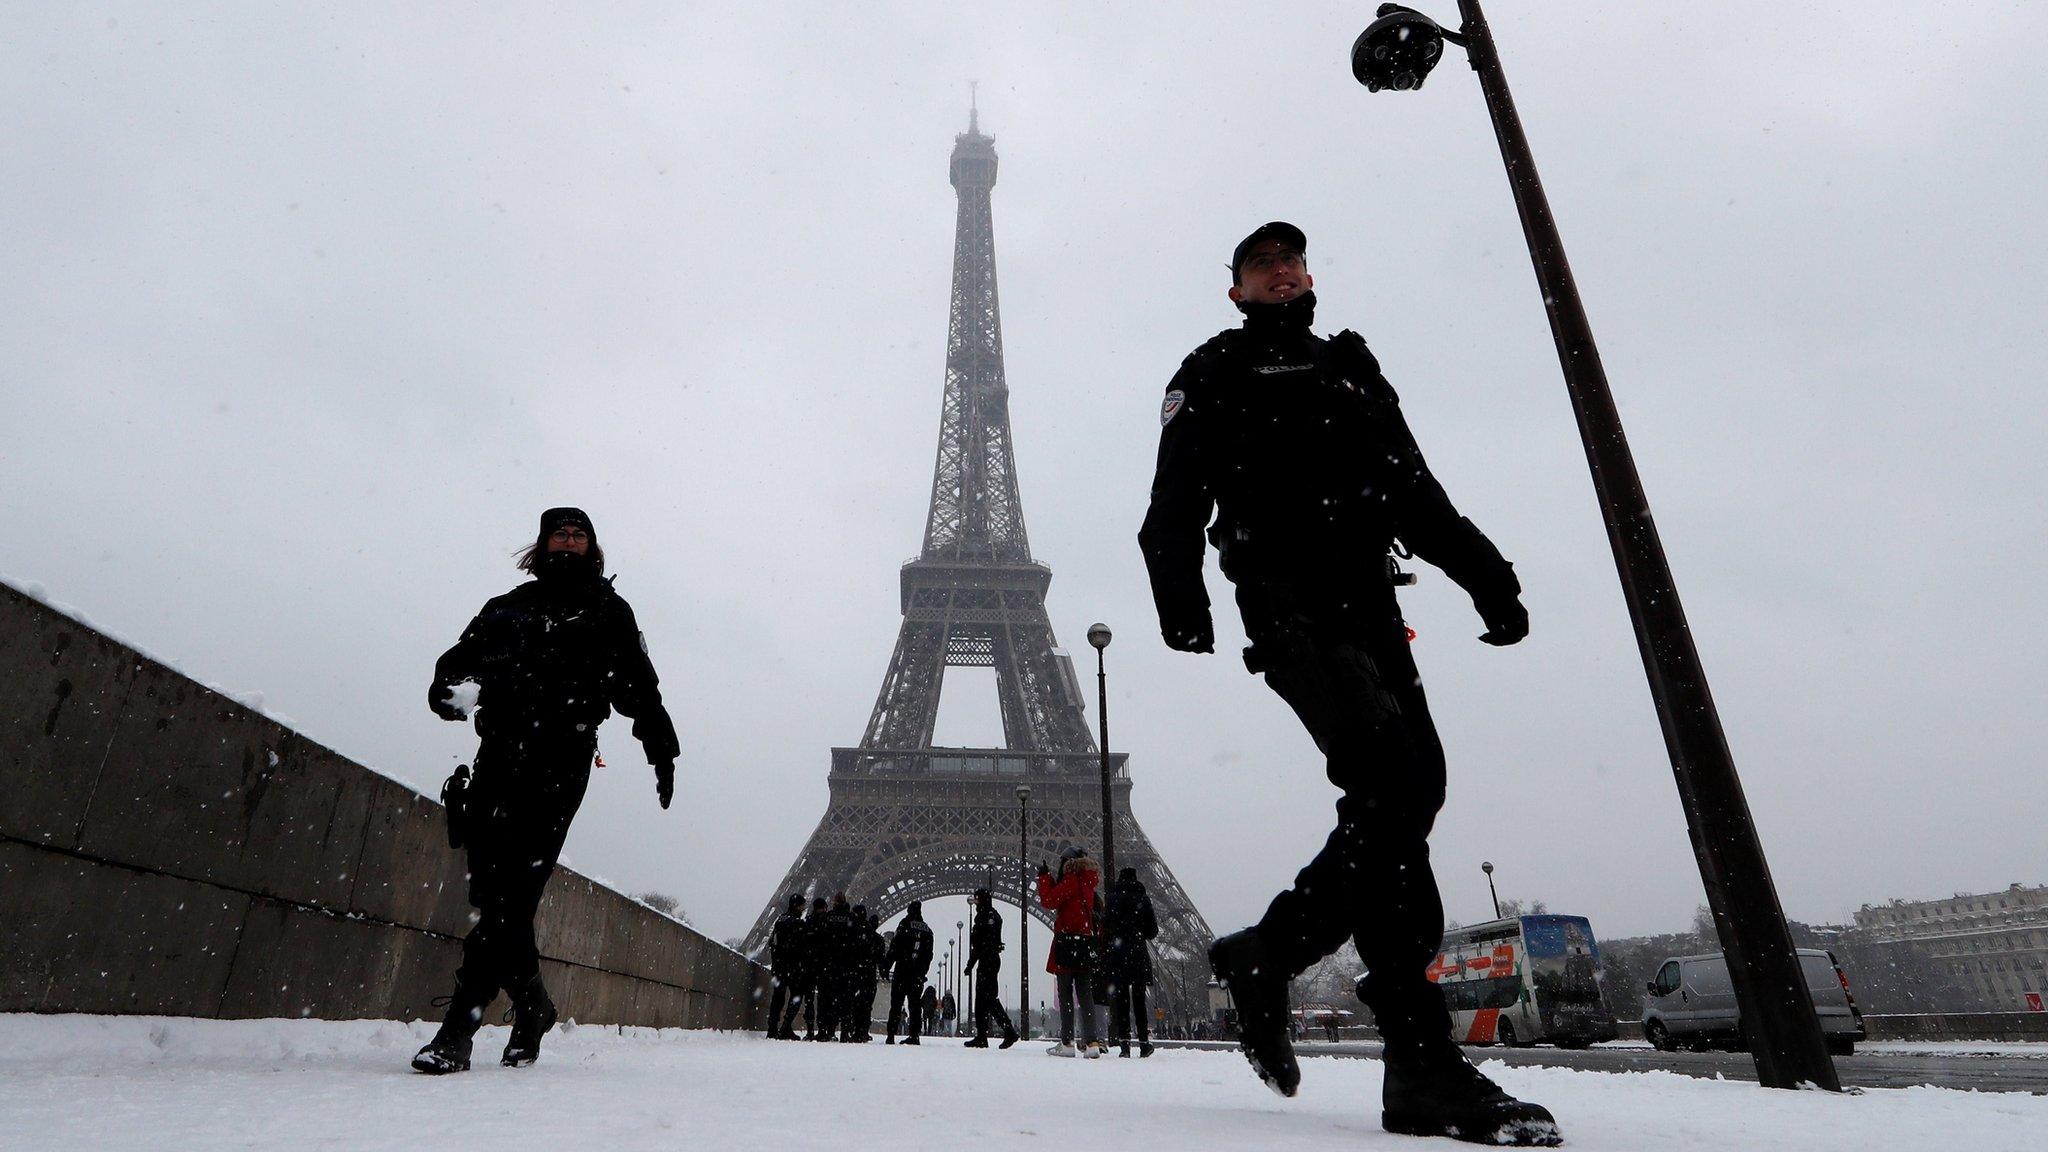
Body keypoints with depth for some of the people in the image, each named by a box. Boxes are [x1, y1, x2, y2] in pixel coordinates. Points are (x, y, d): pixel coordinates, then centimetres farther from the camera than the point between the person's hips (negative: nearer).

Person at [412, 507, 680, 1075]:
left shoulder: (607, 607, 15)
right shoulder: (508, 605, 23)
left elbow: (638, 681, 11)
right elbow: (461, 656, 14)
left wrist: (661, 746, 7)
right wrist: (449, 688, -9)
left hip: (560, 755, -3)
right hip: (499, 748, 4)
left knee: (513, 886, -12)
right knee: (490, 884, 1)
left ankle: (457, 1028, -12)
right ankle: (532, 1005, 19)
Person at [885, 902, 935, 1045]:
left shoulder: (905, 925, -4)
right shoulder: (927, 930, 12)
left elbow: (894, 947, -8)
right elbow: (929, 954, 13)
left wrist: (886, 967, -4)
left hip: (902, 970, -4)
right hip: (918, 973, 4)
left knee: (896, 1003, 0)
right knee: (915, 1004, 9)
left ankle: (891, 1034, -3)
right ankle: (914, 1035, 4)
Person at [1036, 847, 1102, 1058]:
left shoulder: (1071, 880, -10)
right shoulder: (1087, 882, 15)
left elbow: (1049, 900, -11)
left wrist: (1044, 876, 0)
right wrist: (1048, 877, 19)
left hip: (1067, 941, -7)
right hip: (1085, 941, 7)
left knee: (1065, 992, -2)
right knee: (1084, 992, 6)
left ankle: (1067, 1042, -1)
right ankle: (1091, 1042, 1)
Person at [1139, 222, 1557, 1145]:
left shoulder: (1350, 366, 30)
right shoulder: (1214, 373, 15)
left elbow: (1414, 491, 25)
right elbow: (1175, 499, 1)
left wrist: (1485, 574, 10)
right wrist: (1179, 593, -17)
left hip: (1369, 600, 6)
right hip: (1289, 602, -6)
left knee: (1412, 789, -4)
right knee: (1389, 780, -22)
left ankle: (1264, 957, 15)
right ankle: (1423, 1065, -17)